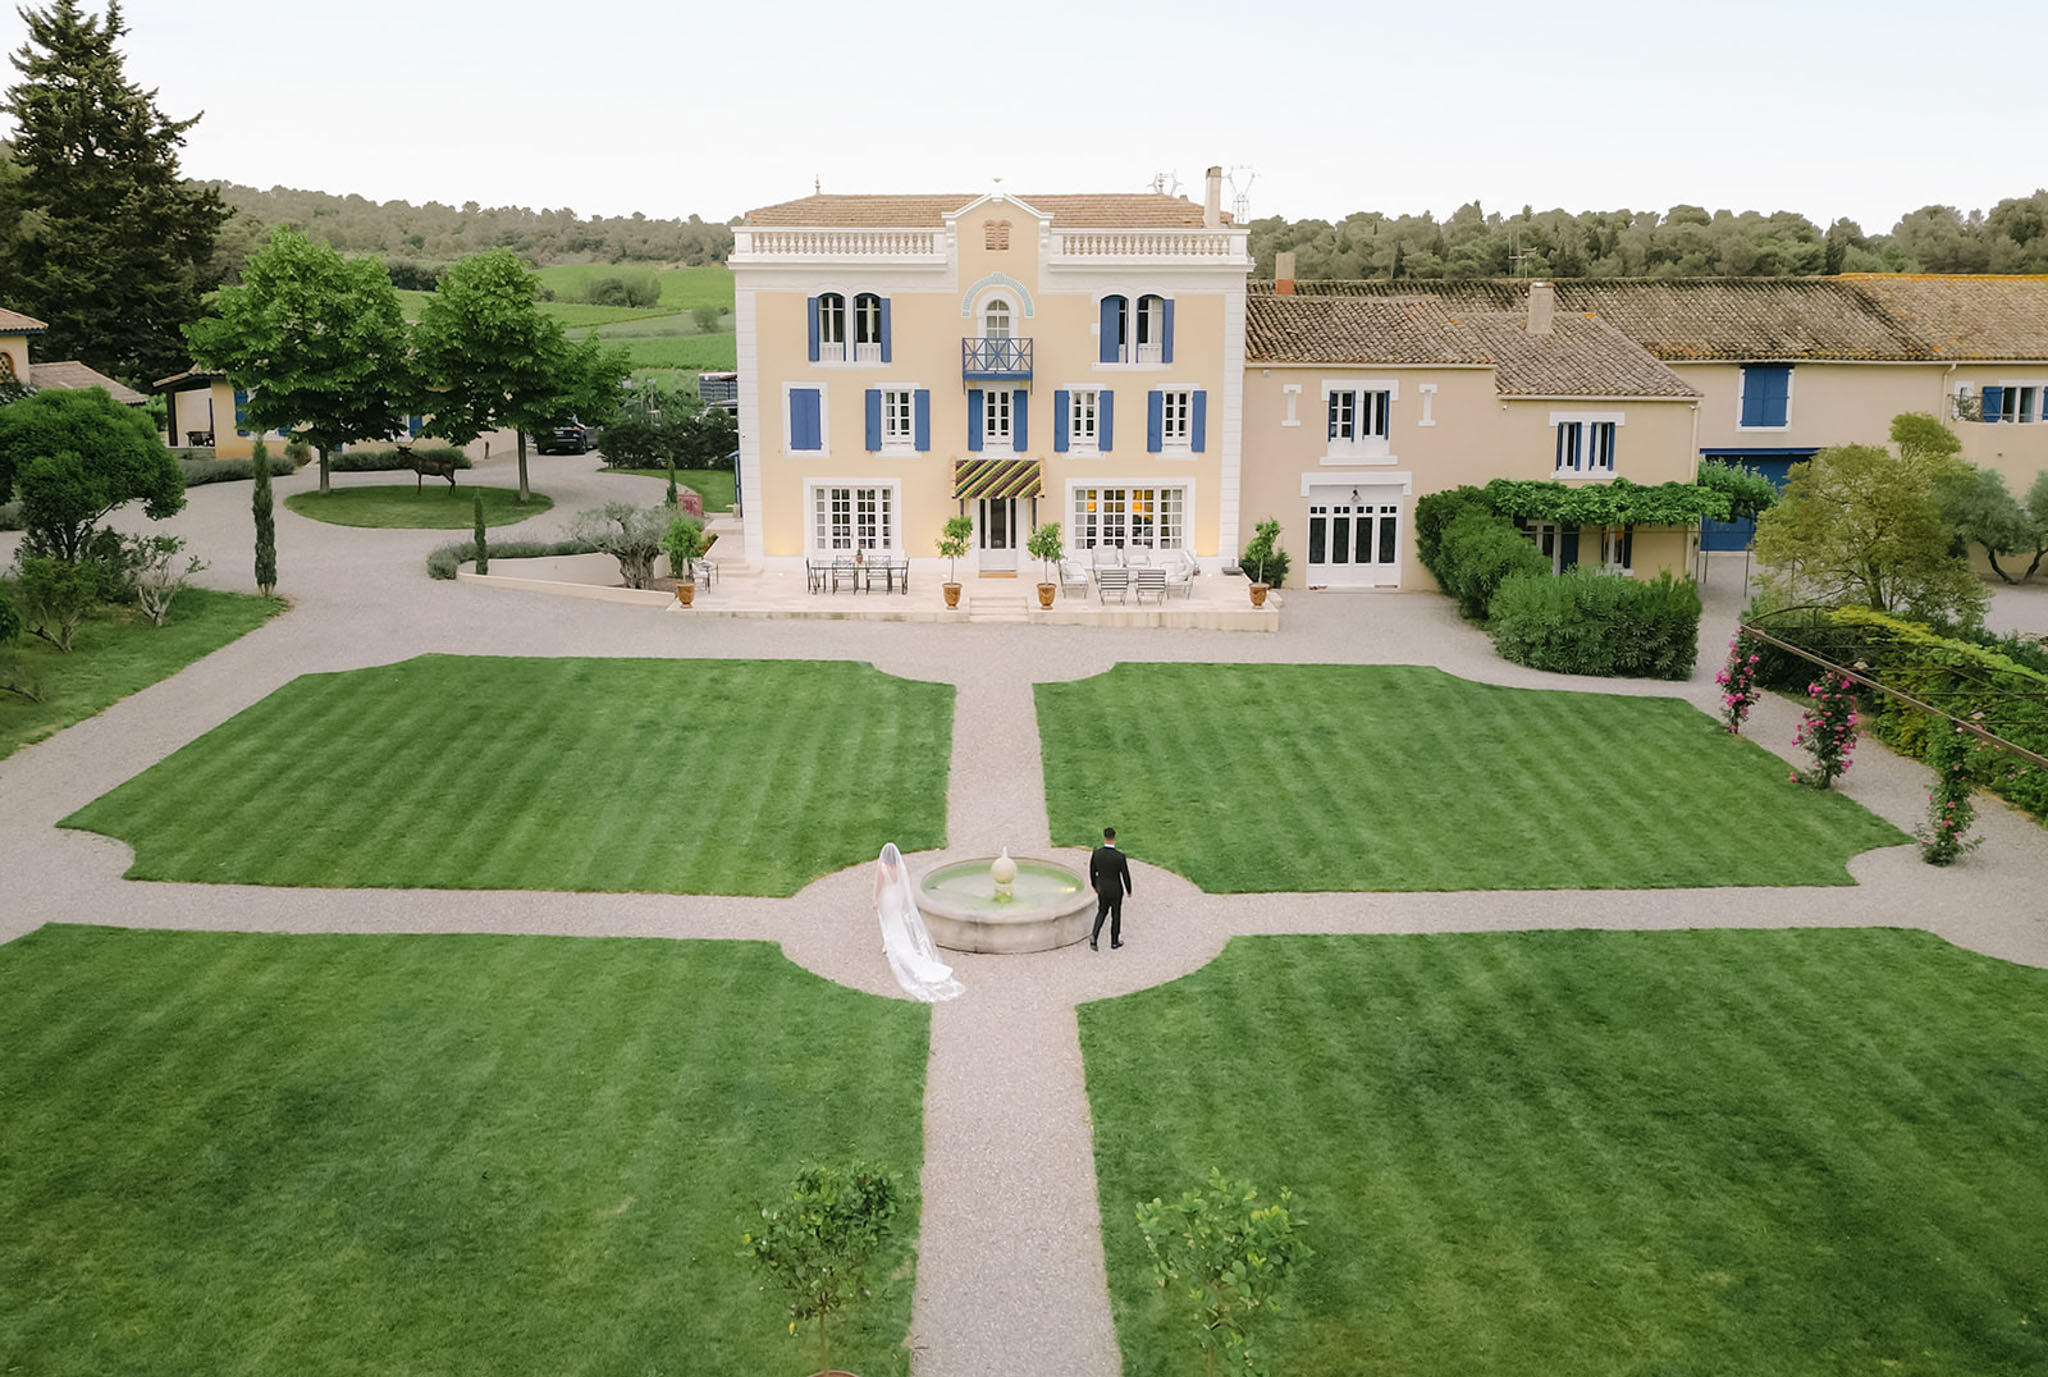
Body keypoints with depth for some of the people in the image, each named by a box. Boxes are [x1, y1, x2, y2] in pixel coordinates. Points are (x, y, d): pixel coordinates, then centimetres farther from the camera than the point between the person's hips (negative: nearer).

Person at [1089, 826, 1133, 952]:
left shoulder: (1096, 853, -20)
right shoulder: (1120, 856, -30)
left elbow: (1092, 872, -5)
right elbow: (1125, 875, -17)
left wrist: (1094, 885, 16)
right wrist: (1129, 890, 3)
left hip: (1102, 888, 3)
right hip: (1116, 890, -3)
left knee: (1102, 912, 24)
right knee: (1116, 914, 19)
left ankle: (1094, 936, 5)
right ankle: (1114, 942, 33)